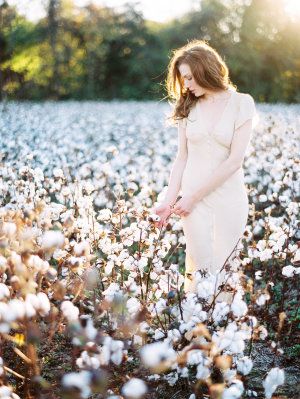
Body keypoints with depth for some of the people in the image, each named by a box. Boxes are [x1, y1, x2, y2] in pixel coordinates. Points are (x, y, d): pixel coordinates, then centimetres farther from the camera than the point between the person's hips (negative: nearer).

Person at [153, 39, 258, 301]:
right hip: (192, 200, 2)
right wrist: (169, 201, -1)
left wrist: (193, 196, -11)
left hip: (229, 198, -2)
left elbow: (235, 160, -10)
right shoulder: (188, 107, 8)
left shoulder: (241, 103, -3)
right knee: (199, 271, 0)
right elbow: (182, 158, 8)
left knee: (224, 271, 4)